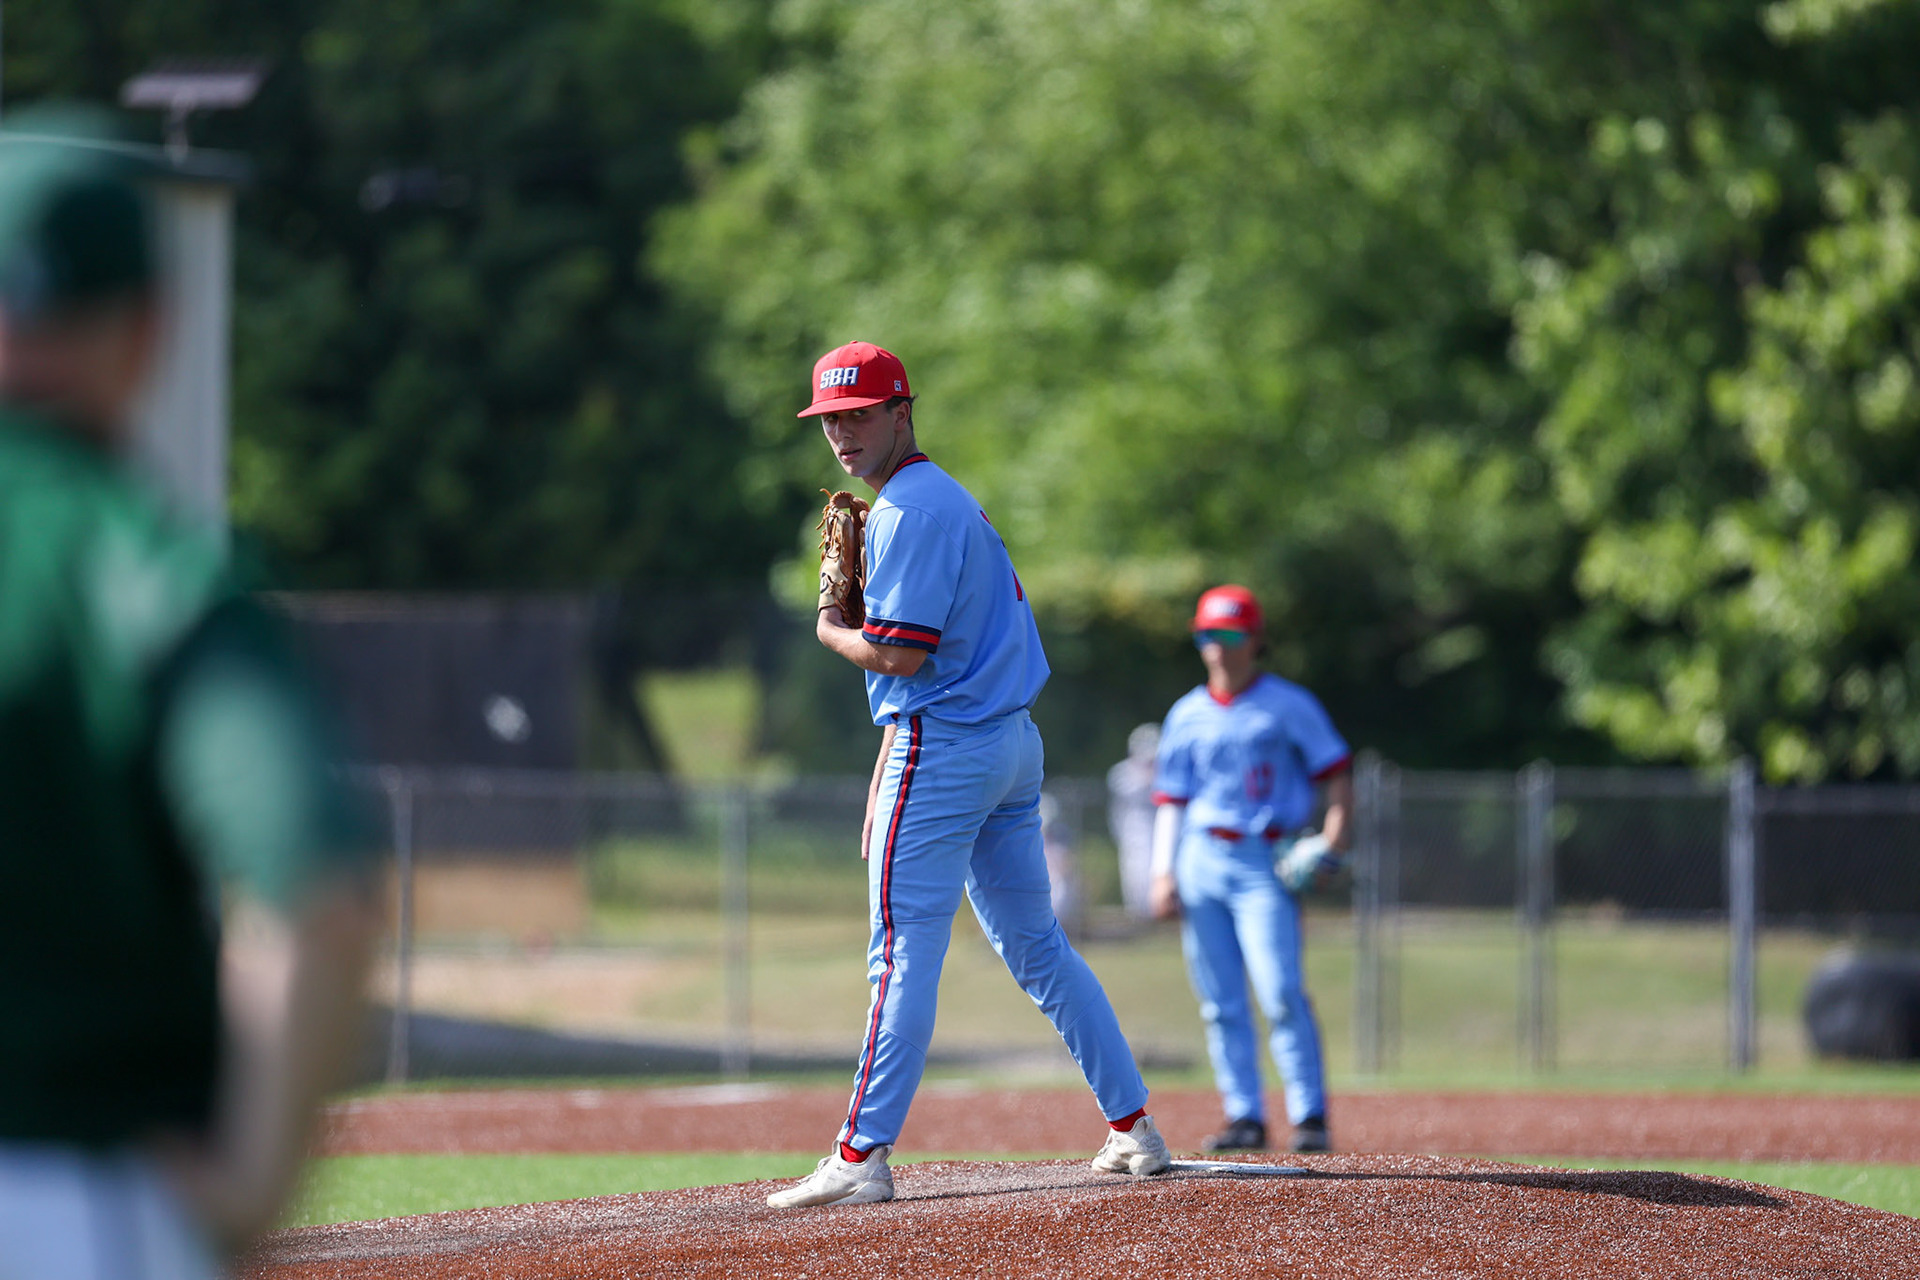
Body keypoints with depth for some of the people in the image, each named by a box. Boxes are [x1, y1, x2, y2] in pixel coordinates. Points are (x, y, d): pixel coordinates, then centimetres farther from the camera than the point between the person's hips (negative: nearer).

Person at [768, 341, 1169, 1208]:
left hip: (942, 746, -10)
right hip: (1013, 742, 10)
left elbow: (900, 653, -20)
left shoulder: (910, 509, -13)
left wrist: (830, 631, 0)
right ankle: (1134, 1129, 15)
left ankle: (862, 1158, -13)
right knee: (1037, 948, 14)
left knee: (904, 952, -10)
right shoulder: (953, 499, 19)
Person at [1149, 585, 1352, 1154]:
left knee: (1281, 993, -15)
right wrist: (1163, 872, 5)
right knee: (1220, 1002, 1)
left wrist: (1332, 841, -10)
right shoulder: (1186, 715, 14)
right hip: (1200, 862, 4)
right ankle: (1245, 1117, 5)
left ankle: (1310, 1115, -12)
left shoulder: (1288, 705, 4)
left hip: (1265, 862, -4)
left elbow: (1337, 773, 3)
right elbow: (1171, 800, 15)